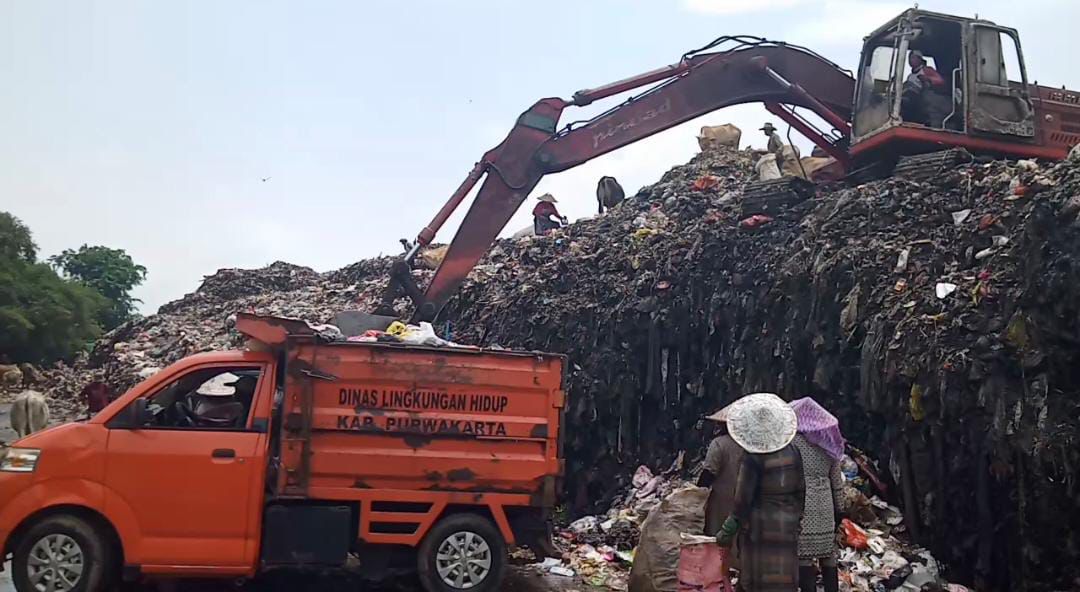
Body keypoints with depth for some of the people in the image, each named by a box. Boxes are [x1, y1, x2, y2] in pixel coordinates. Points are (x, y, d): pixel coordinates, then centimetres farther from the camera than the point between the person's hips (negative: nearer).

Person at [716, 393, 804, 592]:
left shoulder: (754, 458, -16)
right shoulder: (792, 452, 0)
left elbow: (743, 500, -13)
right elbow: (801, 490, 7)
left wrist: (727, 532, -4)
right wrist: (797, 517, 21)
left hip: (760, 527, -5)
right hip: (788, 527, 5)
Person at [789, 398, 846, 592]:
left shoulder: (793, 442, -7)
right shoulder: (828, 443, 11)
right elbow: (837, 483, 14)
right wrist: (838, 509, 20)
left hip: (801, 508, -6)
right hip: (825, 507, 6)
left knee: (804, 557, -2)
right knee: (828, 555, 12)